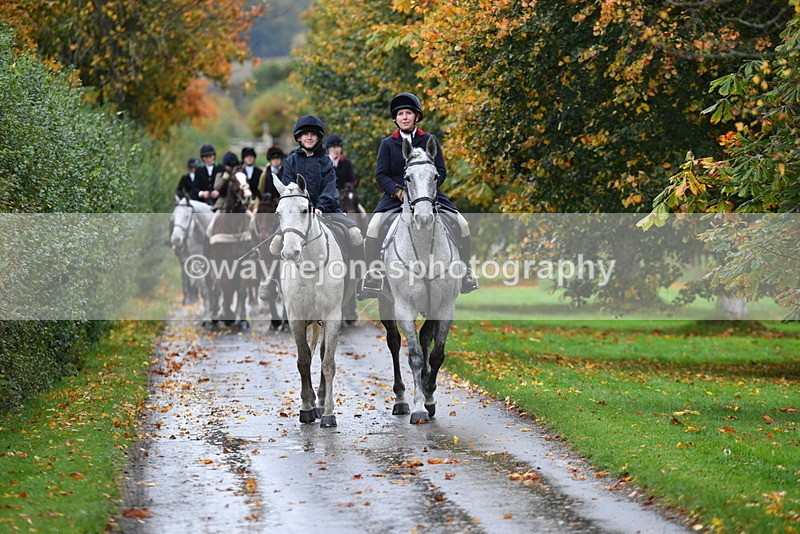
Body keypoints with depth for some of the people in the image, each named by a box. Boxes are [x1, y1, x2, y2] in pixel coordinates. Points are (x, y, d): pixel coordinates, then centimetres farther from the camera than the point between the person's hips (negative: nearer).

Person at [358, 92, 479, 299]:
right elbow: (381, 175, 1)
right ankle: (373, 273, -14)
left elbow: (441, 171, 4)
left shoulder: (429, 141, 8)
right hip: (395, 196, -1)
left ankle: (464, 271, 1)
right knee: (374, 226, -26)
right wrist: (399, 192, -17)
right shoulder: (388, 144, 7)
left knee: (462, 224, -13)